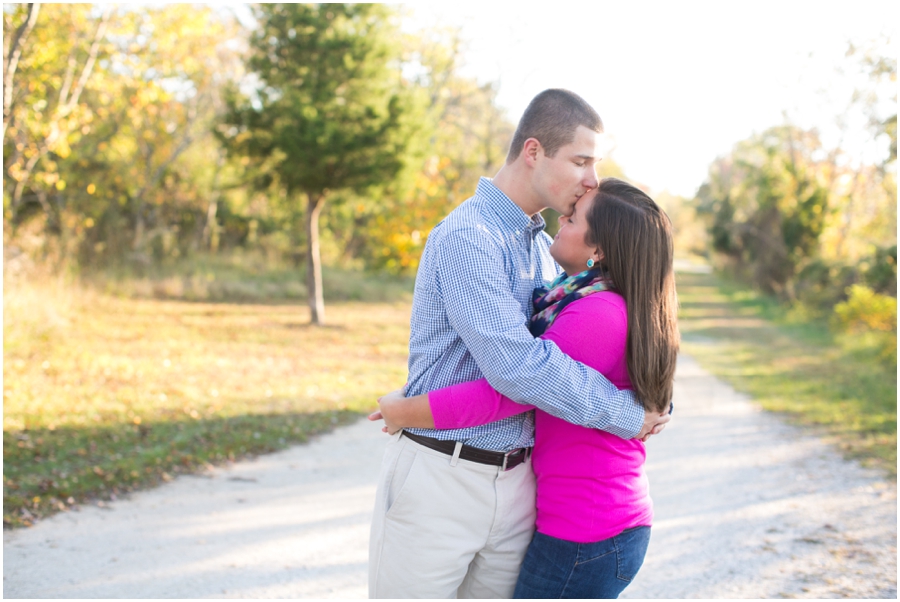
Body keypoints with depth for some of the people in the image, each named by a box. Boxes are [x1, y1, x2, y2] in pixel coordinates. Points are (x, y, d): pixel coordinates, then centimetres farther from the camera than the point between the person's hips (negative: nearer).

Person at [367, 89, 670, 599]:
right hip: (439, 480, -7)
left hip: (514, 482, 8)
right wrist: (627, 415, -15)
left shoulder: (544, 246, 13)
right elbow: (516, 366, -25)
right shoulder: (467, 237, -16)